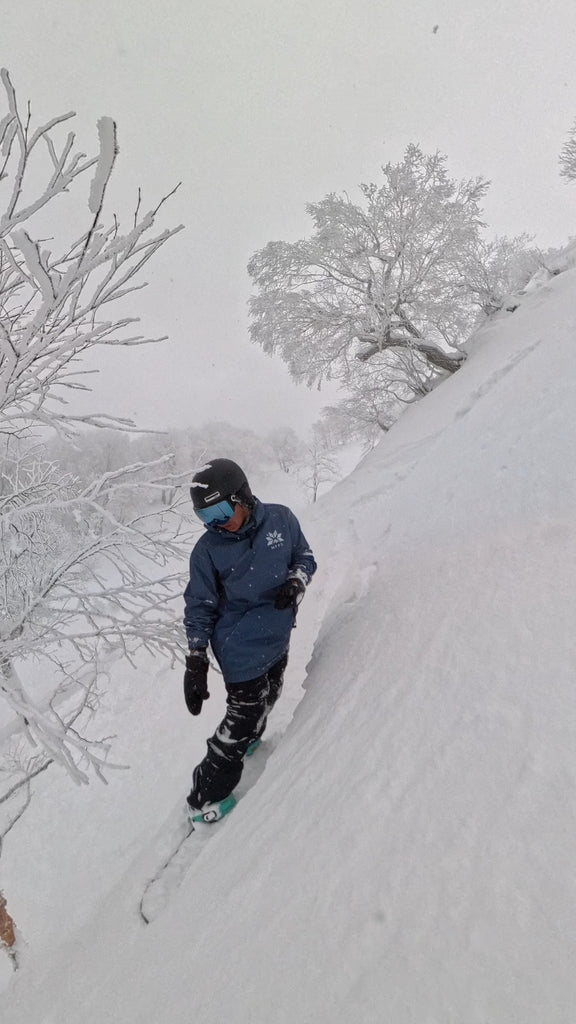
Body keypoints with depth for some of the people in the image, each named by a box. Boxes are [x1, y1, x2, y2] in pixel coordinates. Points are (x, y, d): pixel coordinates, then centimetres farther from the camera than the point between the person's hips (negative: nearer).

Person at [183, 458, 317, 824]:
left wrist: (296, 582, -18)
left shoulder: (280, 519, -11)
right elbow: (200, 606, -10)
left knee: (268, 698, 24)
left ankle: (249, 741, 56)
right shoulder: (207, 549, -17)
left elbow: (306, 557, 3)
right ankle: (205, 799, 23)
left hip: (278, 636, 5)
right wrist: (196, 662, -13)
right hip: (241, 648, -4)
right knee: (243, 717, 2)